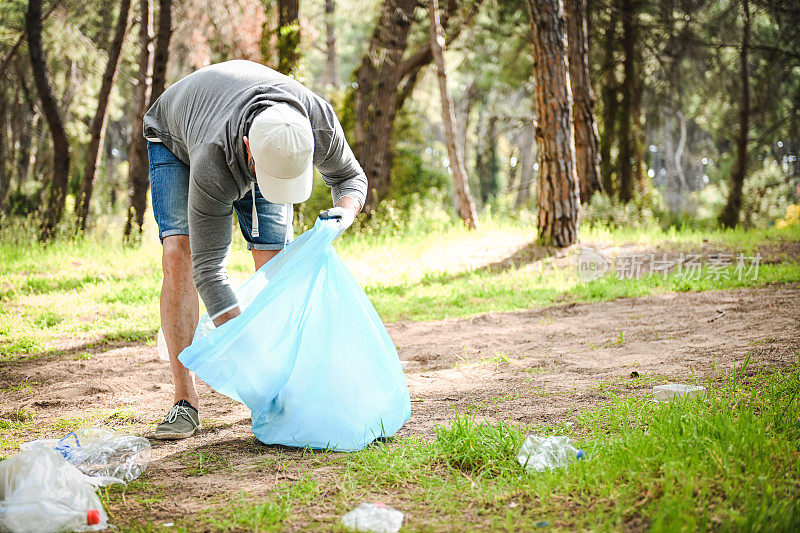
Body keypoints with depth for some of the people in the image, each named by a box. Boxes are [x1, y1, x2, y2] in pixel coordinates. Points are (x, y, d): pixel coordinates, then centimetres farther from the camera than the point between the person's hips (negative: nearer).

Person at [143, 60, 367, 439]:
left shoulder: (318, 123, -37)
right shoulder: (212, 165, -47)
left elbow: (349, 176, -14)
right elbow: (207, 267, -42)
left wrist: (344, 212, -39)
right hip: (177, 140, -3)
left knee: (274, 261, -11)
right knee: (179, 254, -21)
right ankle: (185, 401, -16)